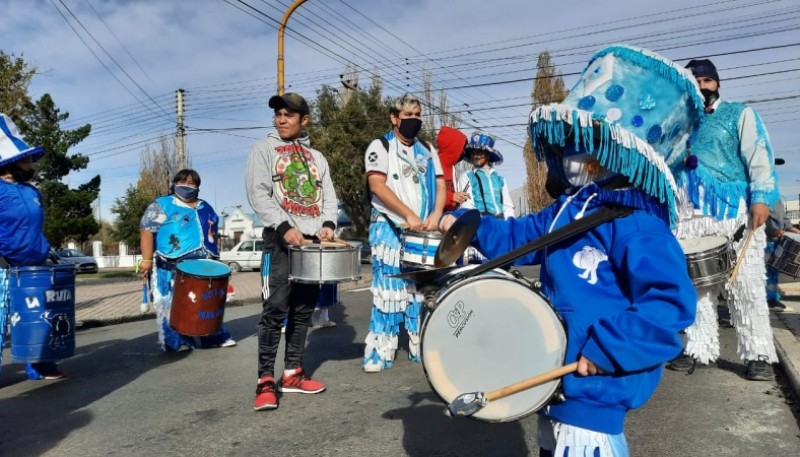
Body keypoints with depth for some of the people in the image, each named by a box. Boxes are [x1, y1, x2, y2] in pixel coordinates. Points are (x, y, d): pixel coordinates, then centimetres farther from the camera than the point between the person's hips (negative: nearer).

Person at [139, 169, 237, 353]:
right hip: (171, 267, -6)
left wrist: (214, 258, 16)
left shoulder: (205, 208, 17)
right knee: (173, 304, -4)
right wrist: (147, 259, -16)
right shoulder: (161, 205, -1)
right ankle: (176, 342, 2)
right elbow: (147, 230, -9)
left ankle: (214, 337, 18)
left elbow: (212, 234, 23)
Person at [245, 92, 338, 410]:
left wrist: (328, 223, -7)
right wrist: (284, 227, -18)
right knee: (276, 309, -10)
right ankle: (266, 381, -5)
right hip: (280, 240, -5)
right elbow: (258, 194, -6)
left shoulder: (316, 157, 20)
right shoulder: (264, 149, 6)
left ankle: (292, 373, 16)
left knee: (304, 310, 6)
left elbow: (329, 196, 14)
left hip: (313, 240, 5)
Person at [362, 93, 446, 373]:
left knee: (421, 291, 7)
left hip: (423, 231, 5)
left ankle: (420, 348, 16)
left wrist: (435, 215, -8)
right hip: (390, 229, -5)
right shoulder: (380, 146, 1)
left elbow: (440, 185, 11)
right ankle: (379, 353, -1)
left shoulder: (427, 150, 16)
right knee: (388, 290, -7)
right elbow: (377, 185, -12)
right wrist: (409, 215, -19)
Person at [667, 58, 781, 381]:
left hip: (733, 213, -3)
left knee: (746, 287, -4)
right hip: (688, 217, 4)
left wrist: (761, 197, -15)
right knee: (696, 287, 5)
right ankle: (699, 350, 13)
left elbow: (759, 156, 0)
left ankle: (758, 355, 3)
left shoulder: (739, 114, 12)